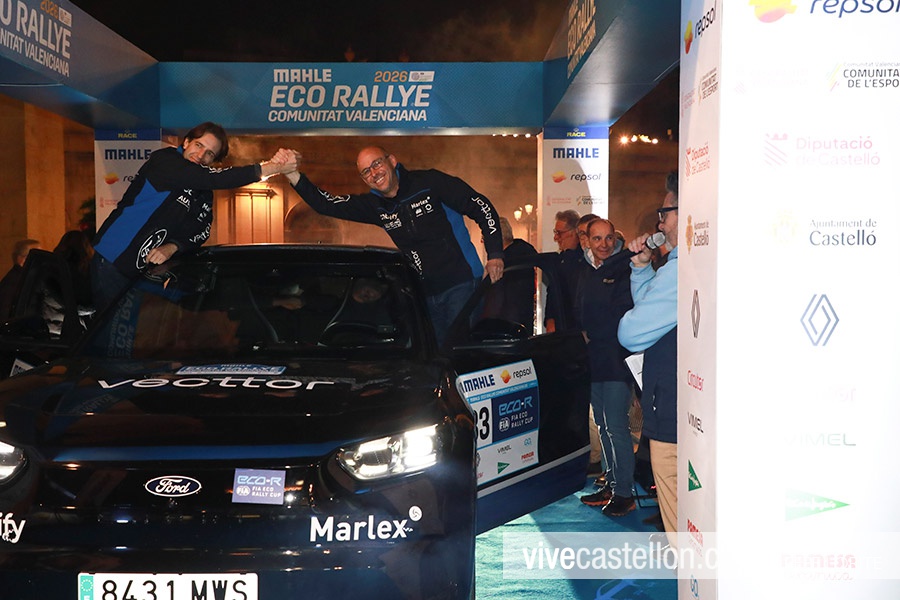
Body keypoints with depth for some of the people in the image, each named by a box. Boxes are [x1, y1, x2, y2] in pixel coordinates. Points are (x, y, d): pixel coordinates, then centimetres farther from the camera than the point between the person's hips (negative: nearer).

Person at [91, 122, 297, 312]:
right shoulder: (164, 161, -16)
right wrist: (268, 168, -30)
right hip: (113, 259, -7)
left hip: (147, 268, 7)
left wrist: (173, 247, -20)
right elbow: (214, 178, -29)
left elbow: (201, 230, 1)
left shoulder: (203, 193, 8)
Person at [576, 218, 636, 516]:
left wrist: (591, 336, -14)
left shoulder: (624, 271, -7)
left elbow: (622, 318, -14)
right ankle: (612, 484, 23)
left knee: (616, 427, -7)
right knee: (604, 425, 13)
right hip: (593, 361, 7)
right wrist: (581, 337, 3)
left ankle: (624, 493, 2)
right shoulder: (586, 273, 16)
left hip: (616, 360, -7)